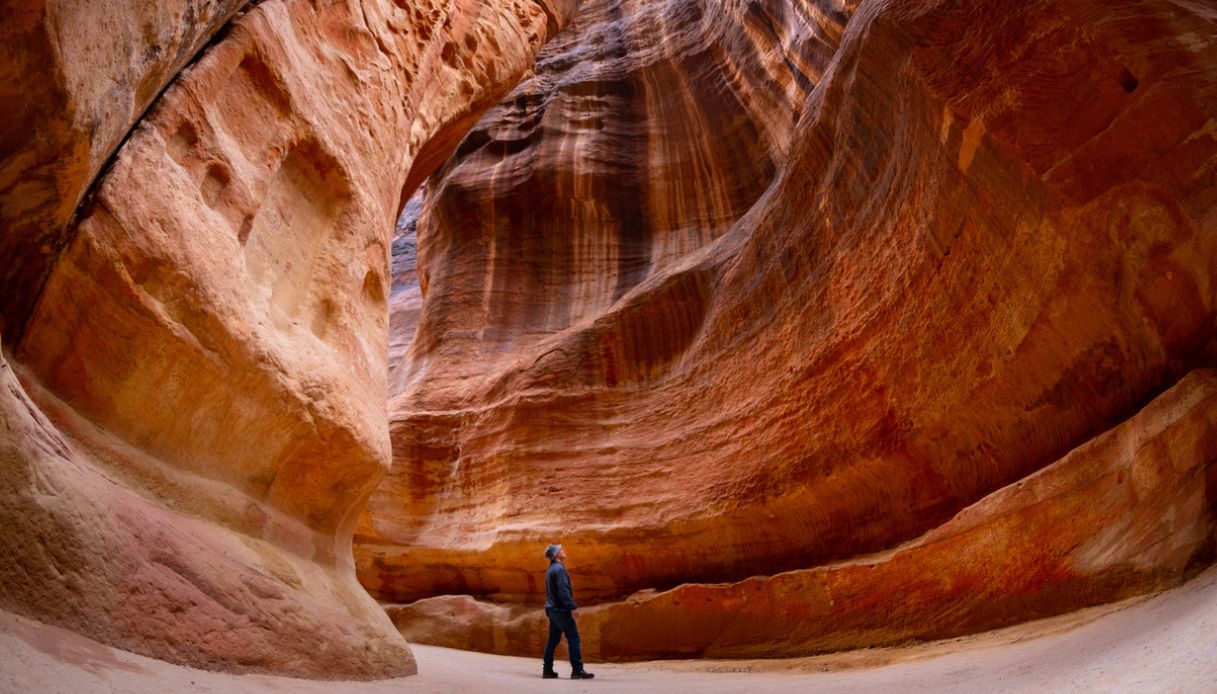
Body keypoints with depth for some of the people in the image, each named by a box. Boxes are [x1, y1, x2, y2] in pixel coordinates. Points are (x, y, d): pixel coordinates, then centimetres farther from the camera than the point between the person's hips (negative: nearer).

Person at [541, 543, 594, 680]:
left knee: (553, 639, 11)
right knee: (573, 638, -7)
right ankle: (577, 670, -8)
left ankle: (547, 670, 13)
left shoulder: (551, 569, 15)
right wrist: (572, 607, -21)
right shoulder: (559, 569, -15)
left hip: (552, 608, 10)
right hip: (561, 609, -10)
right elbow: (563, 590, -22)